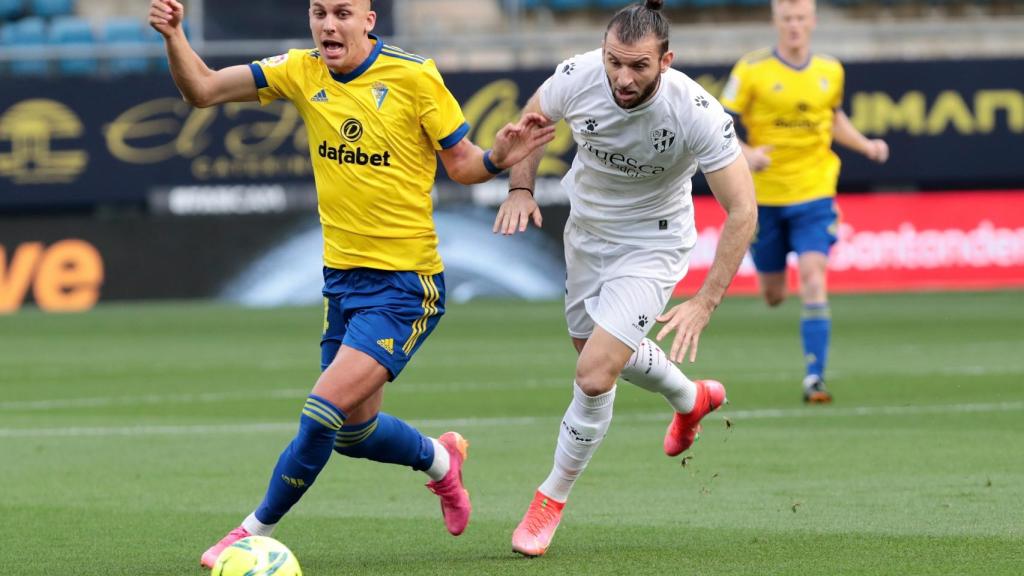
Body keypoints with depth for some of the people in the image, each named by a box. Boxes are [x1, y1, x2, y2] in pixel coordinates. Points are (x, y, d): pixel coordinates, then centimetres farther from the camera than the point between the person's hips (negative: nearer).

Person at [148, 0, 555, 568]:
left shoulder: (414, 77, -12)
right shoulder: (302, 72, 0)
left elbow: (462, 164, -4)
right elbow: (202, 89, -3)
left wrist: (498, 157, -26)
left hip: (405, 285, -6)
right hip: (342, 279, 6)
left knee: (325, 412, -17)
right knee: (354, 433, 15)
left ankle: (258, 528, 3)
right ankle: (439, 458, 45)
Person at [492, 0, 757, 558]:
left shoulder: (698, 113, -33)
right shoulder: (577, 77, -24)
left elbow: (742, 212, -25)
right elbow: (530, 123, 1)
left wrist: (704, 303, -30)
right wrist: (520, 189, -16)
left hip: (651, 244, -5)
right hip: (585, 230, 5)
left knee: (594, 373, -17)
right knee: (596, 349, 24)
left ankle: (553, 496, 6)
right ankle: (691, 398, 55)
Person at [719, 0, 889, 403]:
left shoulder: (831, 71, 3)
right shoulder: (752, 70, -8)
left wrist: (865, 145, 7)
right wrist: (746, 154, -25)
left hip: (814, 193, 1)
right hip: (764, 196, -1)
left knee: (814, 280, -17)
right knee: (772, 294, 10)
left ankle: (814, 377, -16)